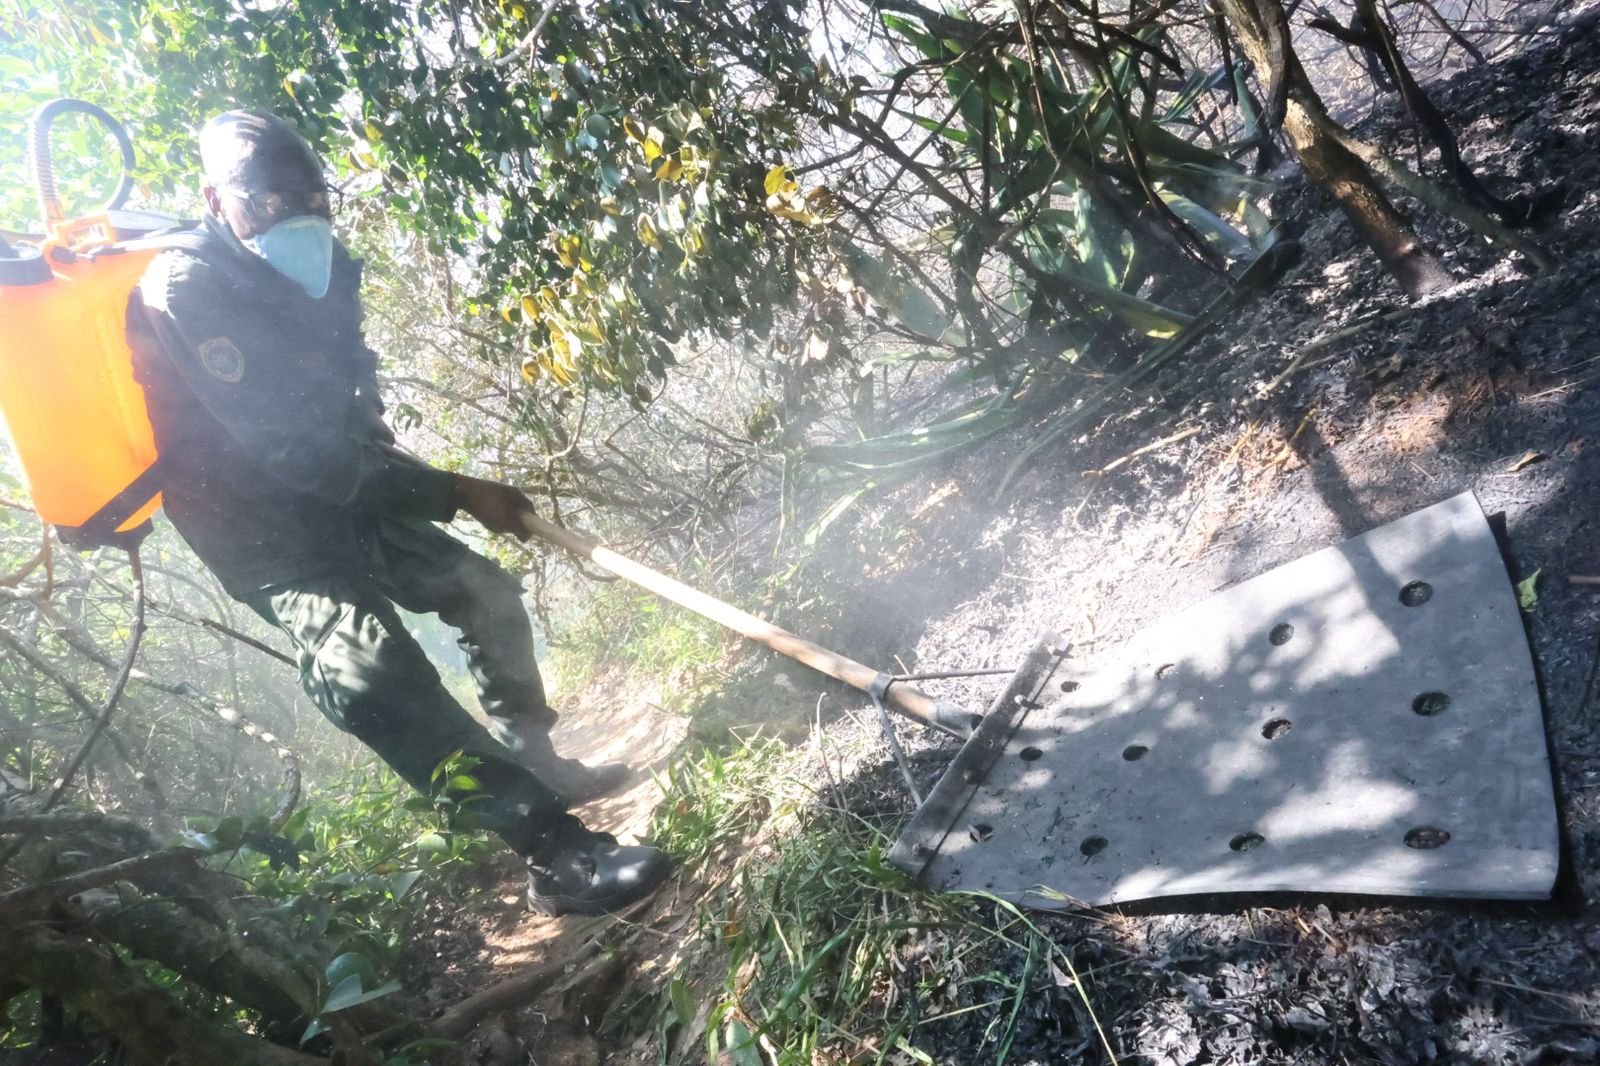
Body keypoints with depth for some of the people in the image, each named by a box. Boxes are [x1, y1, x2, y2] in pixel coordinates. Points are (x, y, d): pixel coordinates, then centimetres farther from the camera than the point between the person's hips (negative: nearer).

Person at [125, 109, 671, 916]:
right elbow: (287, 446, -27)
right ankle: (559, 856, -33)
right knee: (369, 671, -29)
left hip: (336, 493, 9)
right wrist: (455, 493, -28)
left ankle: (537, 767, 28)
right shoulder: (185, 290, -20)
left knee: (487, 596, 10)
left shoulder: (316, 267, 4)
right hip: (259, 525, -8)